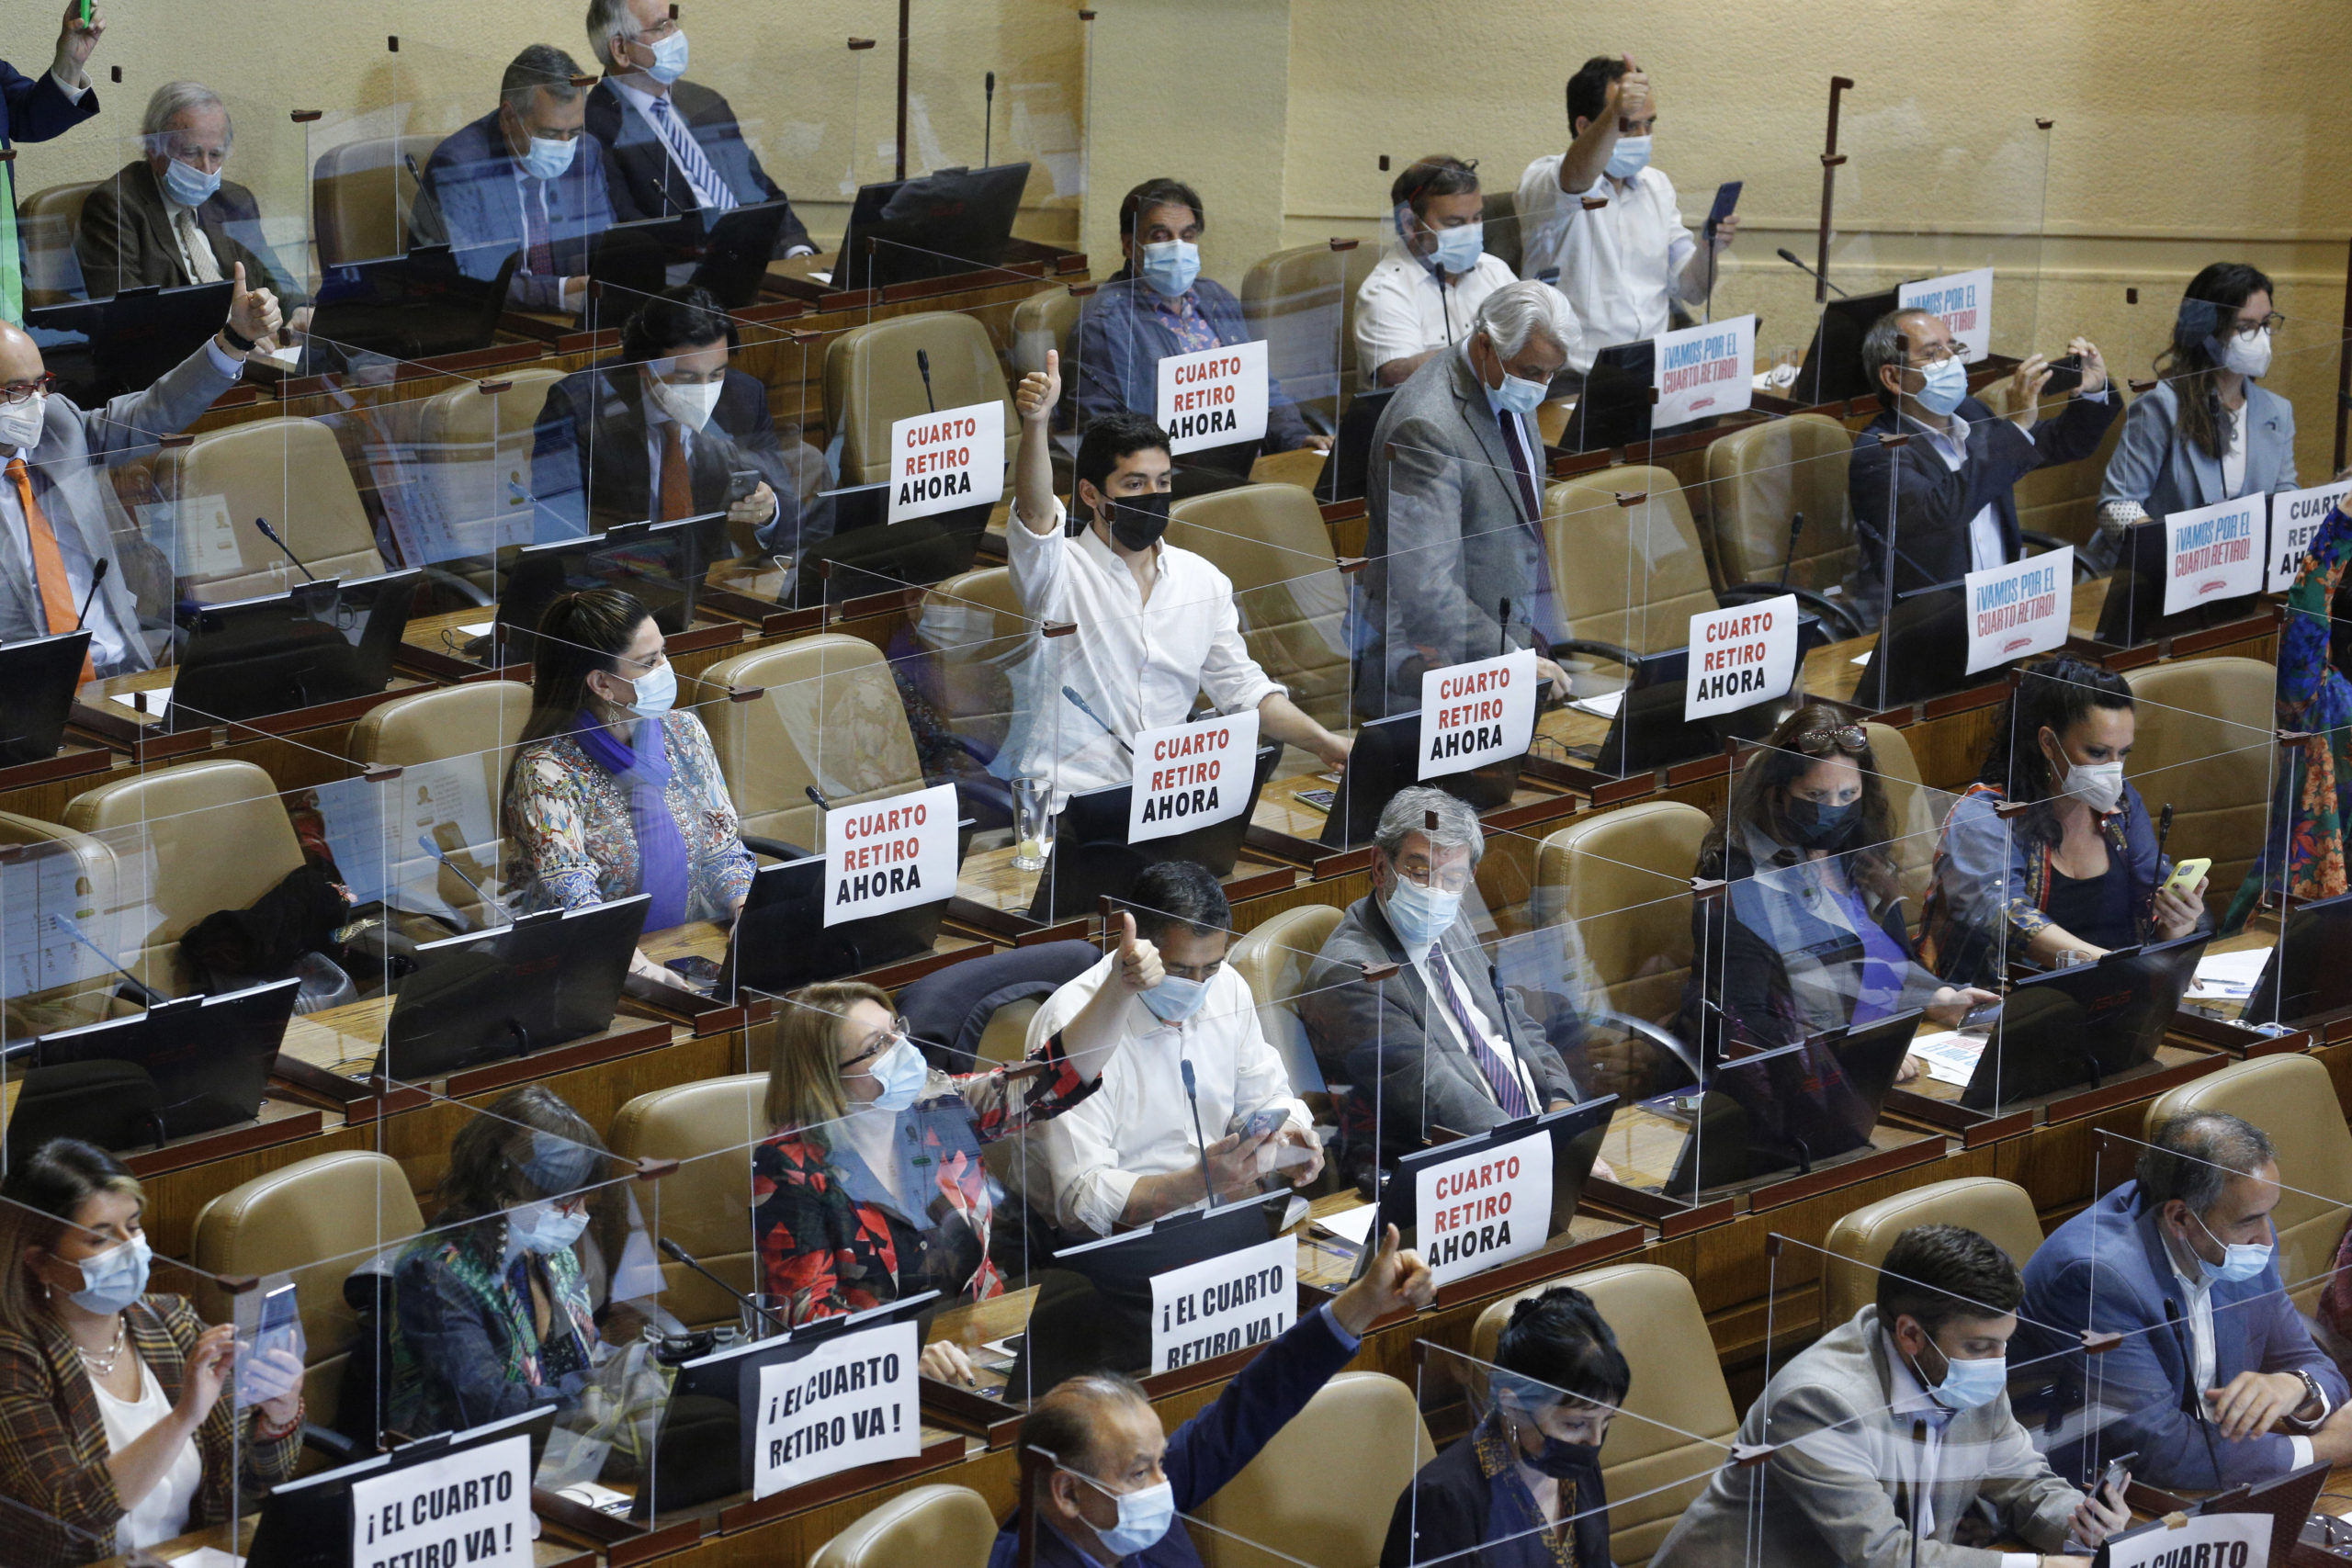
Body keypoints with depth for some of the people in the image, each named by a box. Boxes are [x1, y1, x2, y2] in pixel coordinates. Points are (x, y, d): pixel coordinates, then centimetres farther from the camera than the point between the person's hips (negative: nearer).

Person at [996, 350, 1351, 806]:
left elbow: (1242, 687, 17)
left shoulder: (1203, 581, 14)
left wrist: (1325, 743, 3)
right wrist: (1035, 423, -42)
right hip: (1065, 798, -5)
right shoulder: (1059, 571, -3)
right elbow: (1035, 514, -25)